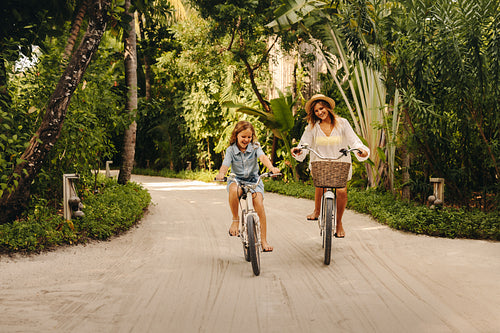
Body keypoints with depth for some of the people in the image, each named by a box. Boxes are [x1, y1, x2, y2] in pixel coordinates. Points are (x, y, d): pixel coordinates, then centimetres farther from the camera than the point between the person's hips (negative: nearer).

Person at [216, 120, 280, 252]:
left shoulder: (255, 147, -2)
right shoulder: (231, 150, -2)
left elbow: (263, 157, -20)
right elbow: (225, 165, -14)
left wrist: (271, 168, -42)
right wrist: (221, 174, -39)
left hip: (253, 179, 1)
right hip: (236, 180, -1)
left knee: (259, 203, -23)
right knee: (234, 190, -38)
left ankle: (264, 240, -15)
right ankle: (235, 220, -15)